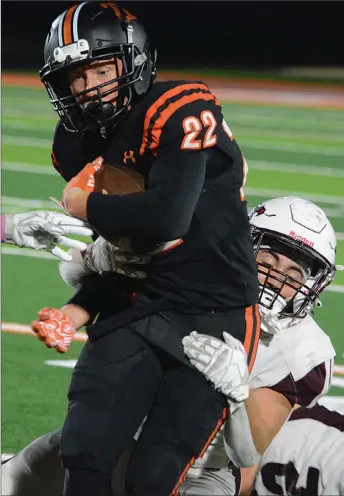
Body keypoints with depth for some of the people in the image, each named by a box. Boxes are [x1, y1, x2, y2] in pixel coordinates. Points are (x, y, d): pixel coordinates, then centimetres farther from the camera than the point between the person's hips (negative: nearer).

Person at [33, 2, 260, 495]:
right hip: (139, 312, 6)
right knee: (84, 454, -10)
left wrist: (85, 206, -12)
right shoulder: (79, 144, 9)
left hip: (217, 318, -6)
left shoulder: (181, 112, -16)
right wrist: (79, 311, 1)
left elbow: (167, 217, -29)